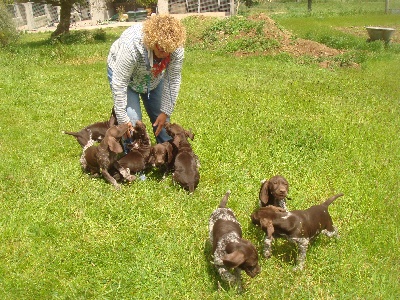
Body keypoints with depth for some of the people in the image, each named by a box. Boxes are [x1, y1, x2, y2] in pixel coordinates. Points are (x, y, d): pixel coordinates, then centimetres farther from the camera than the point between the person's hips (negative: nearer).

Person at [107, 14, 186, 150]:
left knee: (161, 120, 2)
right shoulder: (132, 44, -41)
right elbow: (119, 84, -35)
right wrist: (122, 119, -30)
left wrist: (165, 112, -18)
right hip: (122, 73, -4)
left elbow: (173, 81, -19)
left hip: (153, 77, 4)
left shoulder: (176, 47, -30)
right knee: (132, 122, -14)